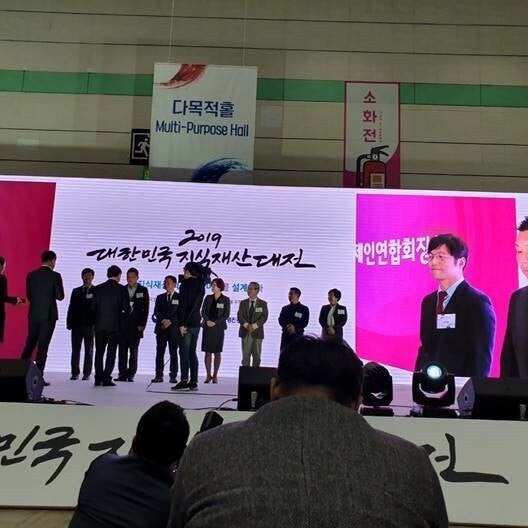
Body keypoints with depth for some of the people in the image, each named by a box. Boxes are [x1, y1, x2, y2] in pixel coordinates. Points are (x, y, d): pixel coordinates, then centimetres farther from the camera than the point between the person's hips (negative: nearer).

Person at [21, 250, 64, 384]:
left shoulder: (31, 275, 3)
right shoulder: (55, 276, -10)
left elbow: (29, 295, 8)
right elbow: (60, 296, -7)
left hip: (33, 314, 4)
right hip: (48, 315, -4)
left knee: (30, 343, 17)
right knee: (43, 346, -1)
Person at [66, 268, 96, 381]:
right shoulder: (76, 291, 14)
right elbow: (71, 308, 12)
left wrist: (96, 324, -12)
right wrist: (69, 323, 3)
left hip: (90, 325, -3)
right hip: (76, 325, 3)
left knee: (88, 350, 3)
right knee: (75, 350, 3)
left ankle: (86, 373, 6)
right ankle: (75, 373, 7)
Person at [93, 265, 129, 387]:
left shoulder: (98, 288, 4)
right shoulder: (121, 289, -6)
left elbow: (93, 306, 3)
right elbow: (126, 307, -7)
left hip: (99, 324, 3)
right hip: (114, 324, -3)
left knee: (99, 352, 10)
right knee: (111, 352, 2)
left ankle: (98, 378, 9)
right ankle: (106, 379, -3)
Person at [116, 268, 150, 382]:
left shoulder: (143, 290, 4)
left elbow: (145, 308, 0)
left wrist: (142, 324, -7)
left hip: (136, 326, -2)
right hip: (122, 325, 2)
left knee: (133, 351, 2)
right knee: (122, 350, 1)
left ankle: (131, 375, 6)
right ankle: (122, 374, 5)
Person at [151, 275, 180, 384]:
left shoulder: (180, 297, 5)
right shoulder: (160, 297, 16)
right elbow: (156, 312, 5)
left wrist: (170, 321, -11)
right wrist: (163, 320, -12)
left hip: (174, 329, -3)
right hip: (161, 328, 3)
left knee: (173, 353, -1)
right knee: (160, 353, 0)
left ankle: (173, 376, 2)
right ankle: (159, 376, 2)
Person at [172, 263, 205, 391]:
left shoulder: (185, 284, -10)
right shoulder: (200, 285, 12)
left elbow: (183, 306, -16)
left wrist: (182, 324, -16)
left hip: (187, 323, -7)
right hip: (196, 322, 7)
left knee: (184, 352, -6)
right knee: (192, 352, 10)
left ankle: (184, 380, -10)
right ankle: (194, 382, 8)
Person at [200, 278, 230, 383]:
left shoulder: (225, 300, 1)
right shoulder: (208, 298, 8)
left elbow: (226, 315, -4)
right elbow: (203, 311, 5)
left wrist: (215, 322, -14)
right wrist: (207, 320, -13)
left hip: (219, 327, -2)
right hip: (207, 327, 2)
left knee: (217, 352, 1)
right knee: (207, 351, 1)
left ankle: (215, 375, 7)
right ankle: (208, 375, 6)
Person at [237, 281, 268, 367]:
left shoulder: (263, 303, 5)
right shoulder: (243, 303, 11)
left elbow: (264, 317, -4)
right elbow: (239, 316, 1)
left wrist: (254, 326, -17)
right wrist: (246, 325, -16)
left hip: (257, 332, -1)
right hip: (245, 332, 1)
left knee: (257, 356, 1)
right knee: (245, 356, 0)